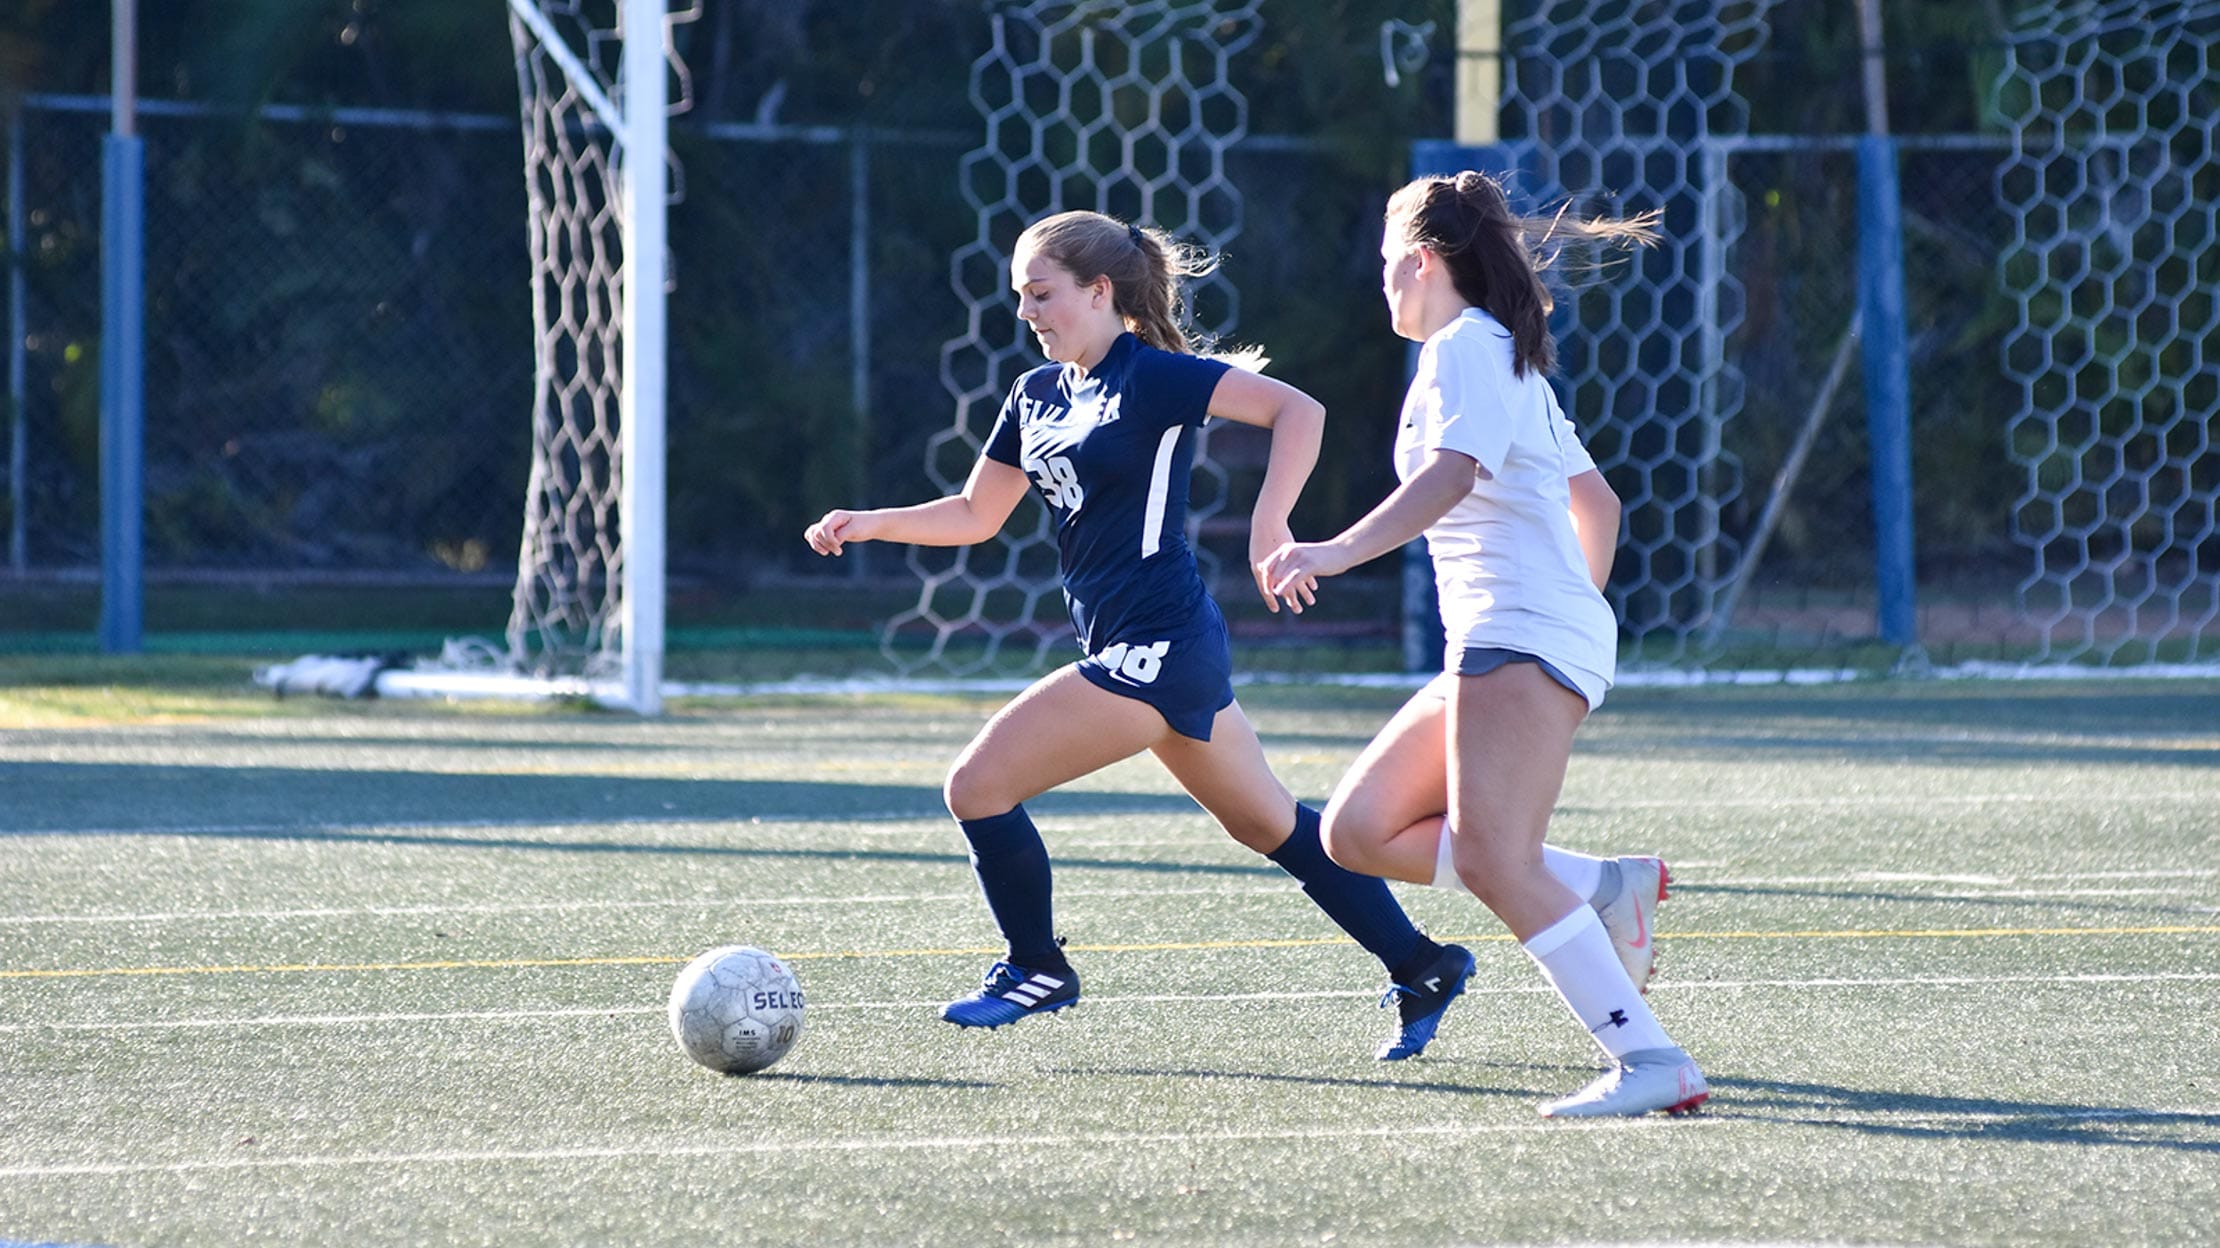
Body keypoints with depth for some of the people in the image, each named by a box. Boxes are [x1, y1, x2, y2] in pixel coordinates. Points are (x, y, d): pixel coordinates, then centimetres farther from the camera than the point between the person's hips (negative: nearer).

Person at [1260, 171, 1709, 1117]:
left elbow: (1450, 476, -22)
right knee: (1358, 831, 6)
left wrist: (1337, 551, -32)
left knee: (1492, 858, -21)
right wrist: (1585, 599, 41)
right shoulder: (1510, 362, 25)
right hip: (1497, 647, 10)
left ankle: (1652, 1060, -28)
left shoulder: (1468, 347, -5)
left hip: (1523, 634, -10)